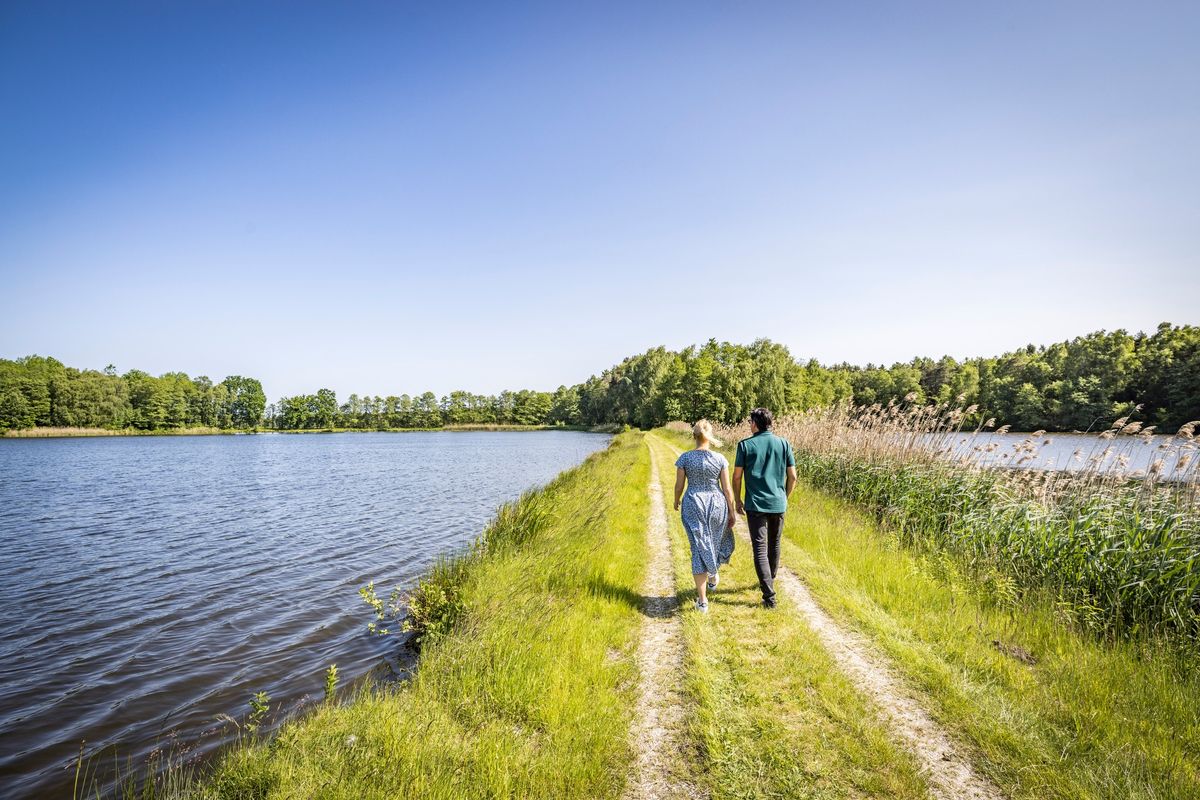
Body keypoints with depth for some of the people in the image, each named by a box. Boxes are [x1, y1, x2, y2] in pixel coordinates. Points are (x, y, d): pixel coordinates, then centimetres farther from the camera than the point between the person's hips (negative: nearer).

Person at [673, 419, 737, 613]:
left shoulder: (685, 458, -7)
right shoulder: (720, 459, -6)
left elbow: (679, 485, -1)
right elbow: (727, 488, -3)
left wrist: (676, 501, 18)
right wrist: (732, 512, 6)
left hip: (693, 505, 0)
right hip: (717, 504, 0)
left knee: (699, 549, 5)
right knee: (720, 540, 29)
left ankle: (702, 600, 4)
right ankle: (713, 576, 49)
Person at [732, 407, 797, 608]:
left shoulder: (745, 445, -5)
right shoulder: (784, 444, 2)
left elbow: (737, 476, -3)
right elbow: (792, 476, 3)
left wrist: (738, 501, 9)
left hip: (755, 504, -3)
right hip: (778, 504, 4)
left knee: (760, 548, -1)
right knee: (774, 545, 20)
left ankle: (769, 595, -8)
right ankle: (769, 582, 38)